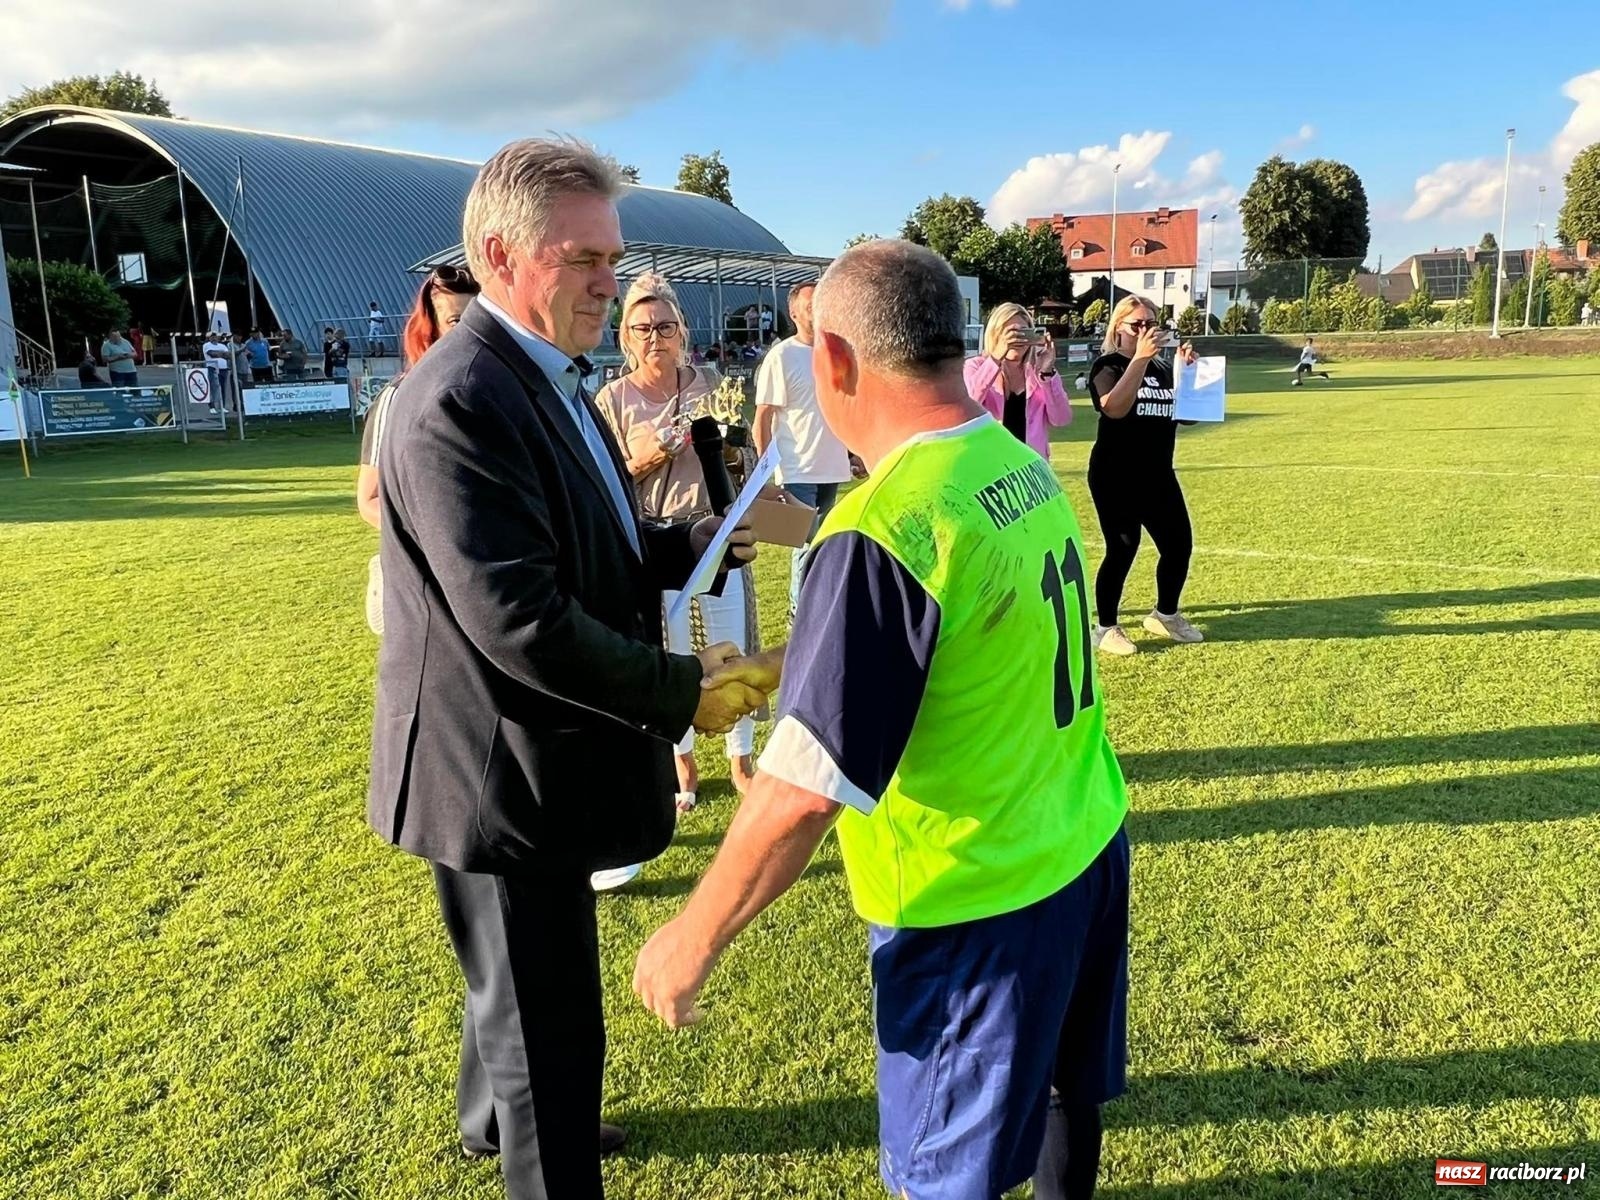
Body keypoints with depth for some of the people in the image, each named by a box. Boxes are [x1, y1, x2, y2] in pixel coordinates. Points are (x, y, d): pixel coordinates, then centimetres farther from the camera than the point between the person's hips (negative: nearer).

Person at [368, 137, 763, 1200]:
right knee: (550, 1024, 6)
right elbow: (521, 620, -30)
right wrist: (683, 690, -22)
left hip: (532, 758, 11)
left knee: (519, 988, 30)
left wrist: (704, 541, -3)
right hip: (501, 773, -10)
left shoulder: (548, 378, 9)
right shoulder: (459, 401, -25)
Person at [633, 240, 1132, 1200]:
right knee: (1063, 1082, 30)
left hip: (979, 903, -8)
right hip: (1088, 845, 8)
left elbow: (805, 789, -27)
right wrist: (782, 667, 20)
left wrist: (694, 936, -14)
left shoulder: (883, 528, -27)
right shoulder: (1025, 466, -1)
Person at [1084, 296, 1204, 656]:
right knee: (1121, 551, -7)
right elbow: (1114, 407, -28)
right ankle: (1106, 628, 7)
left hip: (1158, 474, 7)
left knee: (1179, 545, 8)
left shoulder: (1163, 368, 13)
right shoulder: (1108, 365, -7)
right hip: (1115, 477, -7)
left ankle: (1165, 615, 28)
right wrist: (1140, 358, -32)